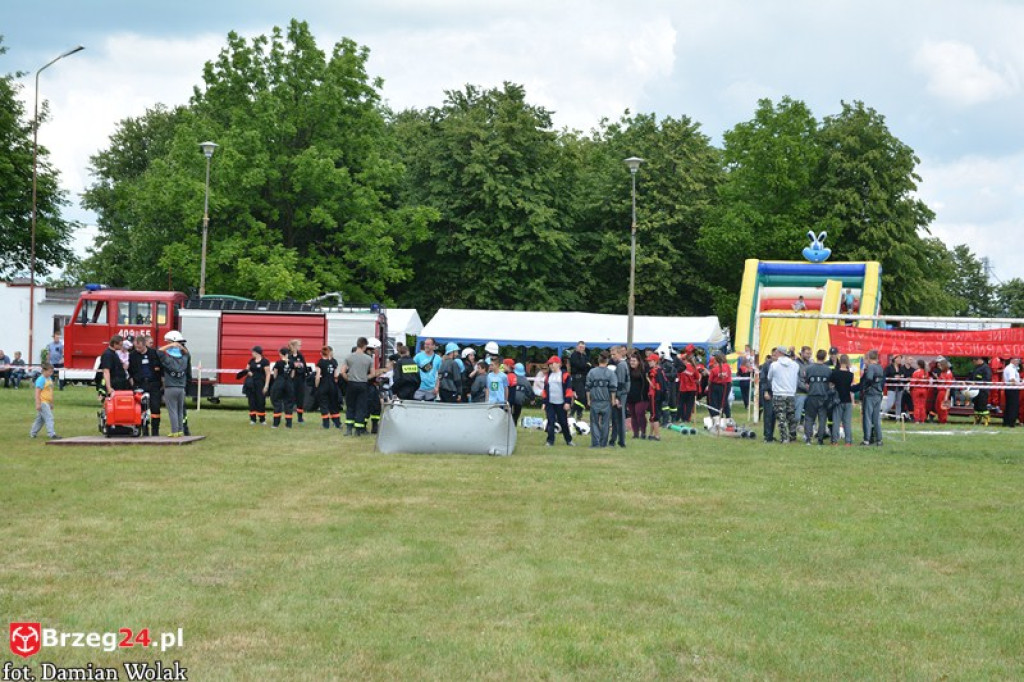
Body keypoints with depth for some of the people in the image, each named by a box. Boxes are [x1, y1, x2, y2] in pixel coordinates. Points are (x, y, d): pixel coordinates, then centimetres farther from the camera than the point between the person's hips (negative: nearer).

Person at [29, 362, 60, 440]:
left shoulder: (50, 379, 14)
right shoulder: (41, 380, -13)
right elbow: (37, 393, -16)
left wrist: (51, 403, 25)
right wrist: (38, 404, -21)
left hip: (47, 402, 9)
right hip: (42, 402, -9)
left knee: (40, 419, 15)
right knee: (49, 418, -13)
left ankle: (32, 433, 26)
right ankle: (52, 434, -17)